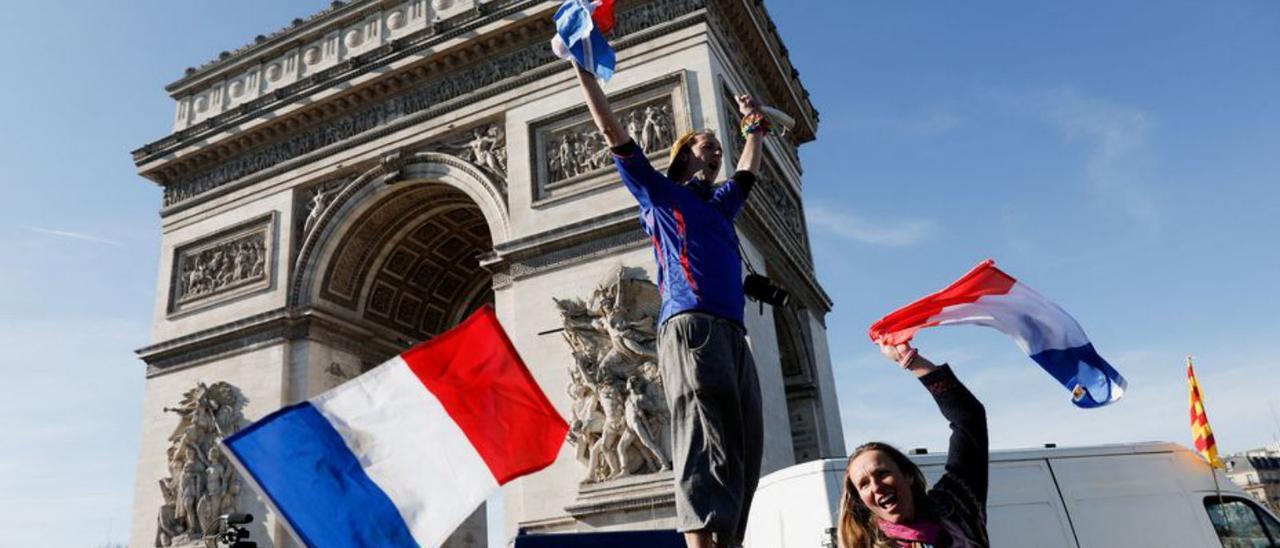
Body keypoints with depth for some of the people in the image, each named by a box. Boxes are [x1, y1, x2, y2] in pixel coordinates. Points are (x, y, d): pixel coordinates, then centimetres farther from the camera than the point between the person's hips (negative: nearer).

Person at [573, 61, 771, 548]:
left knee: (744, 449, -3)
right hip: (691, 325, -7)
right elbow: (611, 131, 18)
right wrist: (583, 68, 22)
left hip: (733, 332, 7)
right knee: (707, 445, -21)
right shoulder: (658, 191, 18)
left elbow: (747, 172, 55)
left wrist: (754, 127, 61)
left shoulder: (720, 205, 34)